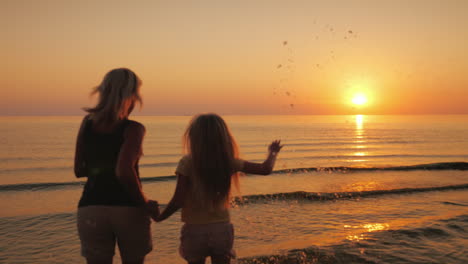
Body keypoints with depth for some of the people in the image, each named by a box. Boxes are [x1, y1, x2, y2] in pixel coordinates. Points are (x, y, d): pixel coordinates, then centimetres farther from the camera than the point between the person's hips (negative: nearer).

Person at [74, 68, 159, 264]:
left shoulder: (87, 124, 2)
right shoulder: (132, 129, -12)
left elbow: (79, 171, 7)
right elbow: (124, 172, -25)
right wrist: (145, 204, -12)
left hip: (91, 208, 3)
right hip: (128, 209, -3)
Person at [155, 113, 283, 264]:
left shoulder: (187, 163, -14)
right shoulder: (228, 161, -5)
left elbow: (178, 201, -15)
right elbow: (265, 169, -1)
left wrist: (159, 217, 2)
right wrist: (272, 153, 20)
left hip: (195, 230, -2)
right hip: (222, 229, 2)